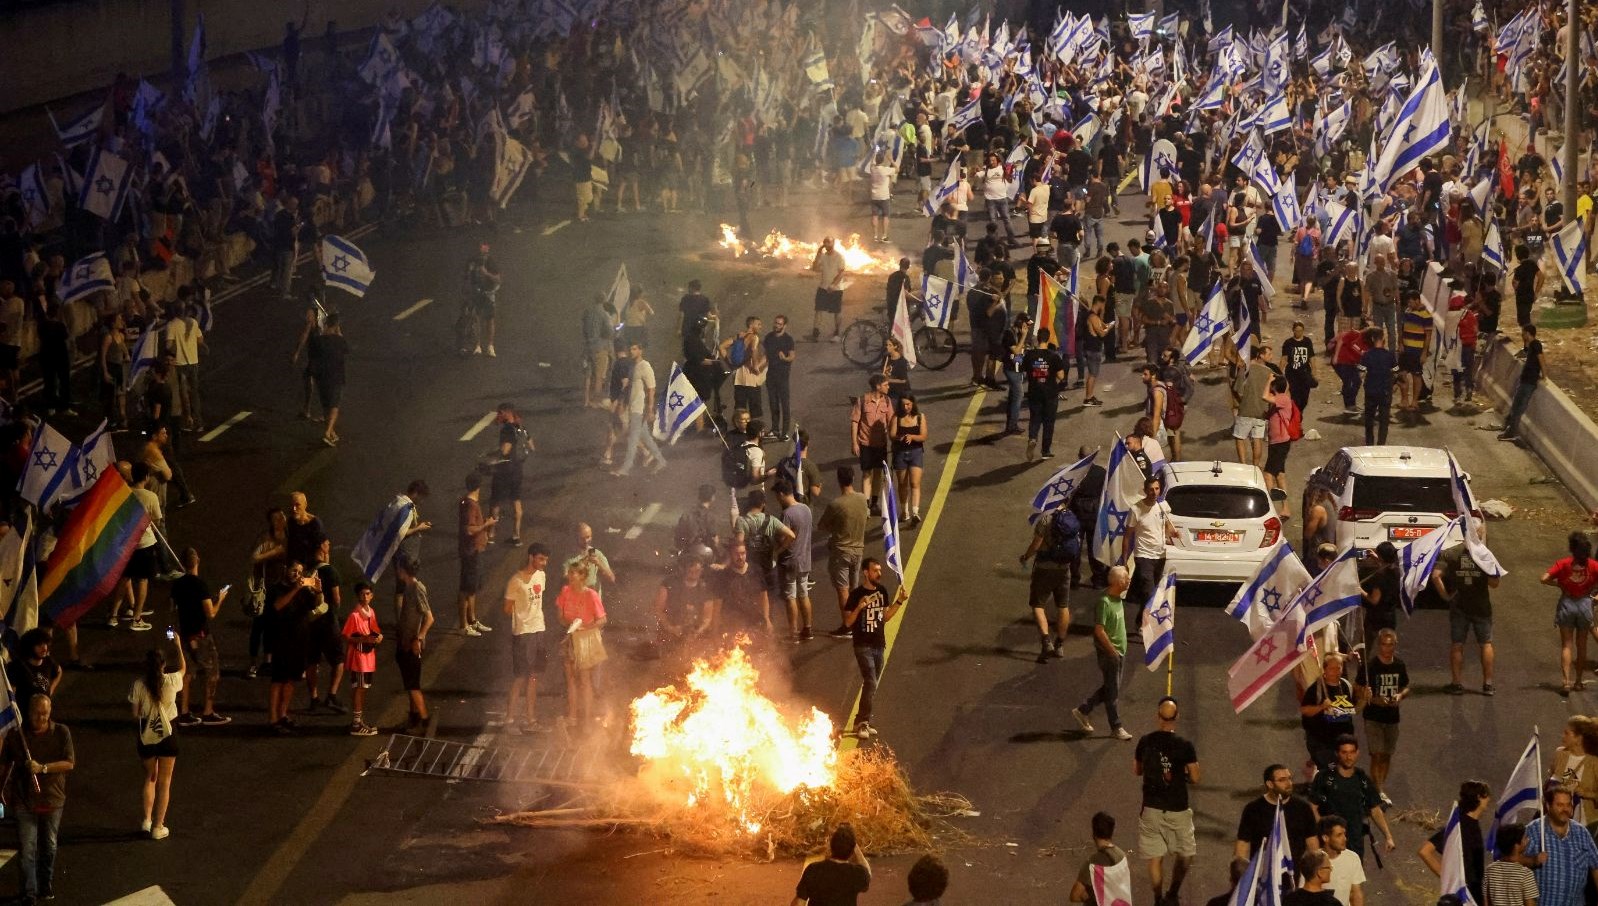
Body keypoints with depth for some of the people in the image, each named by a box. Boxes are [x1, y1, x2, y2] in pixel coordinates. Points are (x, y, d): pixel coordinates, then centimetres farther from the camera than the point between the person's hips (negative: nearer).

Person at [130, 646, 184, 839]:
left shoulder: (139, 685, -13)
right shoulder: (171, 681, -13)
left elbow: (135, 714, -6)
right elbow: (182, 669, 10)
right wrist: (178, 646, 21)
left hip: (146, 737, 1)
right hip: (167, 736, -1)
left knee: (149, 777, 23)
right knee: (164, 782, 9)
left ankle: (147, 820, 21)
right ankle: (158, 827, 10)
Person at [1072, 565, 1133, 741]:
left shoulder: (1118, 598, 6)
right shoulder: (1104, 602, -22)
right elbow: (1099, 630, -23)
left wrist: (1121, 651, 17)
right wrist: (1113, 651, -18)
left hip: (1119, 651, 9)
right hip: (1108, 652, -9)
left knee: (1109, 688, 16)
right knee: (1112, 691, 1)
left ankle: (1082, 710, 28)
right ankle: (1116, 728, 11)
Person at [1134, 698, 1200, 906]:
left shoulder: (1145, 742, -6)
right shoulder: (1184, 746, -15)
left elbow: (1136, 770, 8)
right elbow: (1194, 778, -9)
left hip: (1151, 809, 2)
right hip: (1177, 811, -2)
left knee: (1155, 857, 11)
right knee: (1185, 855, 19)